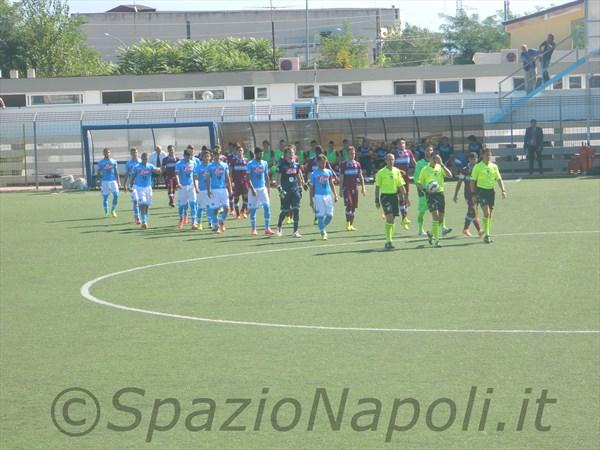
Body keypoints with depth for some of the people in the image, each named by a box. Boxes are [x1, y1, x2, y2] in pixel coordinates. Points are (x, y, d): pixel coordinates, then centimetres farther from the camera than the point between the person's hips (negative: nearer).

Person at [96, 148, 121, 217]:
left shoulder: (114, 161, 8)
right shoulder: (101, 162, 1)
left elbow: (116, 172, 11)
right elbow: (99, 173, 3)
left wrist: (118, 182, 6)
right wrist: (100, 182, -5)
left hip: (113, 181, 2)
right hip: (105, 181, -2)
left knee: (116, 195, -7)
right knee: (105, 197, 0)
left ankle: (113, 210, 12)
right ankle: (106, 212, 11)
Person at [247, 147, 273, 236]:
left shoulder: (265, 163, 8)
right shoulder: (250, 164, -7)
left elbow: (267, 177, 13)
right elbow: (248, 178, -10)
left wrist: (268, 189, 11)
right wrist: (252, 189, -20)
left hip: (263, 188, 4)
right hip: (254, 189, -4)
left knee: (267, 207, -7)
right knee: (253, 209, 2)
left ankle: (267, 228, -4)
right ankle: (253, 229, 13)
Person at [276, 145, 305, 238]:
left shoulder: (296, 164, 6)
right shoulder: (282, 165, -7)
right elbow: (278, 178, -6)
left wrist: (300, 188, 16)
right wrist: (279, 189, -17)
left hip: (295, 190, 3)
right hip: (285, 191, -3)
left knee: (296, 210, -5)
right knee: (285, 211, 3)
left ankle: (295, 231, -1)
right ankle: (279, 226, 30)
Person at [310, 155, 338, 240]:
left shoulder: (328, 172, 8)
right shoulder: (314, 174, -1)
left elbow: (331, 184, 15)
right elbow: (312, 187, 3)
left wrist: (335, 195, 7)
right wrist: (311, 200, 1)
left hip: (328, 195, 3)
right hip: (318, 196, -3)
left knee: (330, 215, 1)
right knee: (320, 216, -6)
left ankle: (323, 227, 26)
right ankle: (323, 233, 3)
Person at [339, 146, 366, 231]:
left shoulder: (357, 164, 9)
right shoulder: (344, 164, 0)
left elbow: (361, 176, 13)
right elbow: (341, 178, 0)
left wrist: (363, 187, 5)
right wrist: (341, 190, -4)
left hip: (355, 187, 4)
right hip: (346, 188, -4)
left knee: (354, 206, 5)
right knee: (349, 204, -17)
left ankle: (351, 225, 13)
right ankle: (348, 224, -11)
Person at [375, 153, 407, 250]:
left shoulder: (397, 171, 9)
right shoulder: (381, 172, -3)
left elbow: (401, 186, 14)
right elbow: (377, 187, 0)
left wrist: (405, 196, 6)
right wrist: (377, 200, -3)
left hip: (395, 196, 5)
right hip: (385, 196, -5)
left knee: (392, 220, 7)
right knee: (389, 218, -18)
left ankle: (389, 242, 17)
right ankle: (389, 241, -17)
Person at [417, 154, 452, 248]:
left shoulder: (440, 168, 7)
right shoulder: (425, 170, 1)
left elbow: (449, 175, -11)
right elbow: (419, 184, 5)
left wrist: (442, 165, -15)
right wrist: (425, 189, -13)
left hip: (440, 193, 4)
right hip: (431, 194, -4)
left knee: (441, 218, 6)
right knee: (435, 216, -16)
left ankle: (431, 233, 32)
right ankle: (436, 240, -14)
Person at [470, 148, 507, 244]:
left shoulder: (494, 166, 8)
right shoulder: (477, 167, -4)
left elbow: (499, 179, 11)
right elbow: (473, 181, -3)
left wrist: (503, 190, -2)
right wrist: (474, 194, -8)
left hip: (491, 191, 5)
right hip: (481, 190, -5)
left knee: (490, 214, 8)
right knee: (487, 213, -17)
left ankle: (488, 234, 18)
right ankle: (486, 234, -14)